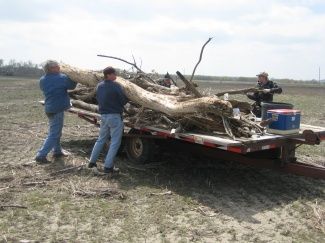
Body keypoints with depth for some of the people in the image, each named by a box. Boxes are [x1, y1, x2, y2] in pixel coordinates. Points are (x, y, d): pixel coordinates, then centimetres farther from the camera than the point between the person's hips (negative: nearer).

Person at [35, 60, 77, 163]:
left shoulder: (42, 80, 6)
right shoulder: (61, 78, -14)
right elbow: (72, 85, -3)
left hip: (49, 108, 8)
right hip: (57, 109, -8)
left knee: (55, 131, 22)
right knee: (53, 134, -3)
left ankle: (57, 150, 35)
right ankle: (41, 155, -5)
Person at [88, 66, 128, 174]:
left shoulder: (99, 86, 6)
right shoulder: (115, 86, -15)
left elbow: (98, 99, 12)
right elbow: (124, 100, -12)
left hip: (103, 116, 7)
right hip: (115, 116, -7)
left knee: (101, 139, 22)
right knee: (115, 142, 2)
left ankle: (92, 161, 27)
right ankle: (108, 166, 2)